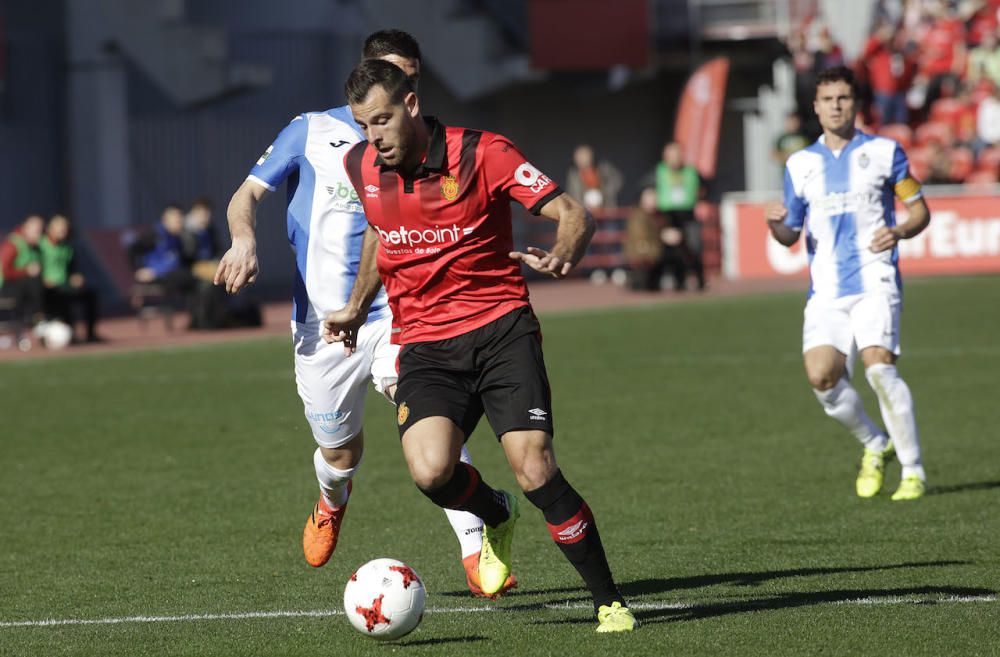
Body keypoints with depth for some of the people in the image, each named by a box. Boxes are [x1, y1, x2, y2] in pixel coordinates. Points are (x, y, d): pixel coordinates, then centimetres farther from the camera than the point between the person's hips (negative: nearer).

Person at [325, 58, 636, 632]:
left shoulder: (482, 154, -10)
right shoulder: (361, 166, 5)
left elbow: (574, 213, -11)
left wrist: (564, 255, -32)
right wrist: (358, 306, 30)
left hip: (500, 328, -3)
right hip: (424, 344, 3)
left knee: (536, 471, -19)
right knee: (430, 471, -24)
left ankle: (610, 601, -2)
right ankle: (496, 516, 13)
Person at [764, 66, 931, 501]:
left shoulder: (884, 152, 5)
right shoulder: (800, 165, 14)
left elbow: (920, 209, 9)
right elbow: (791, 234, 18)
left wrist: (900, 230, -13)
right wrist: (776, 225, -5)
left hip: (875, 282, -3)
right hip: (826, 291, 3)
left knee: (878, 366, -22)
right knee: (821, 377, -14)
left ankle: (913, 472, -13)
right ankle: (875, 445, 14)